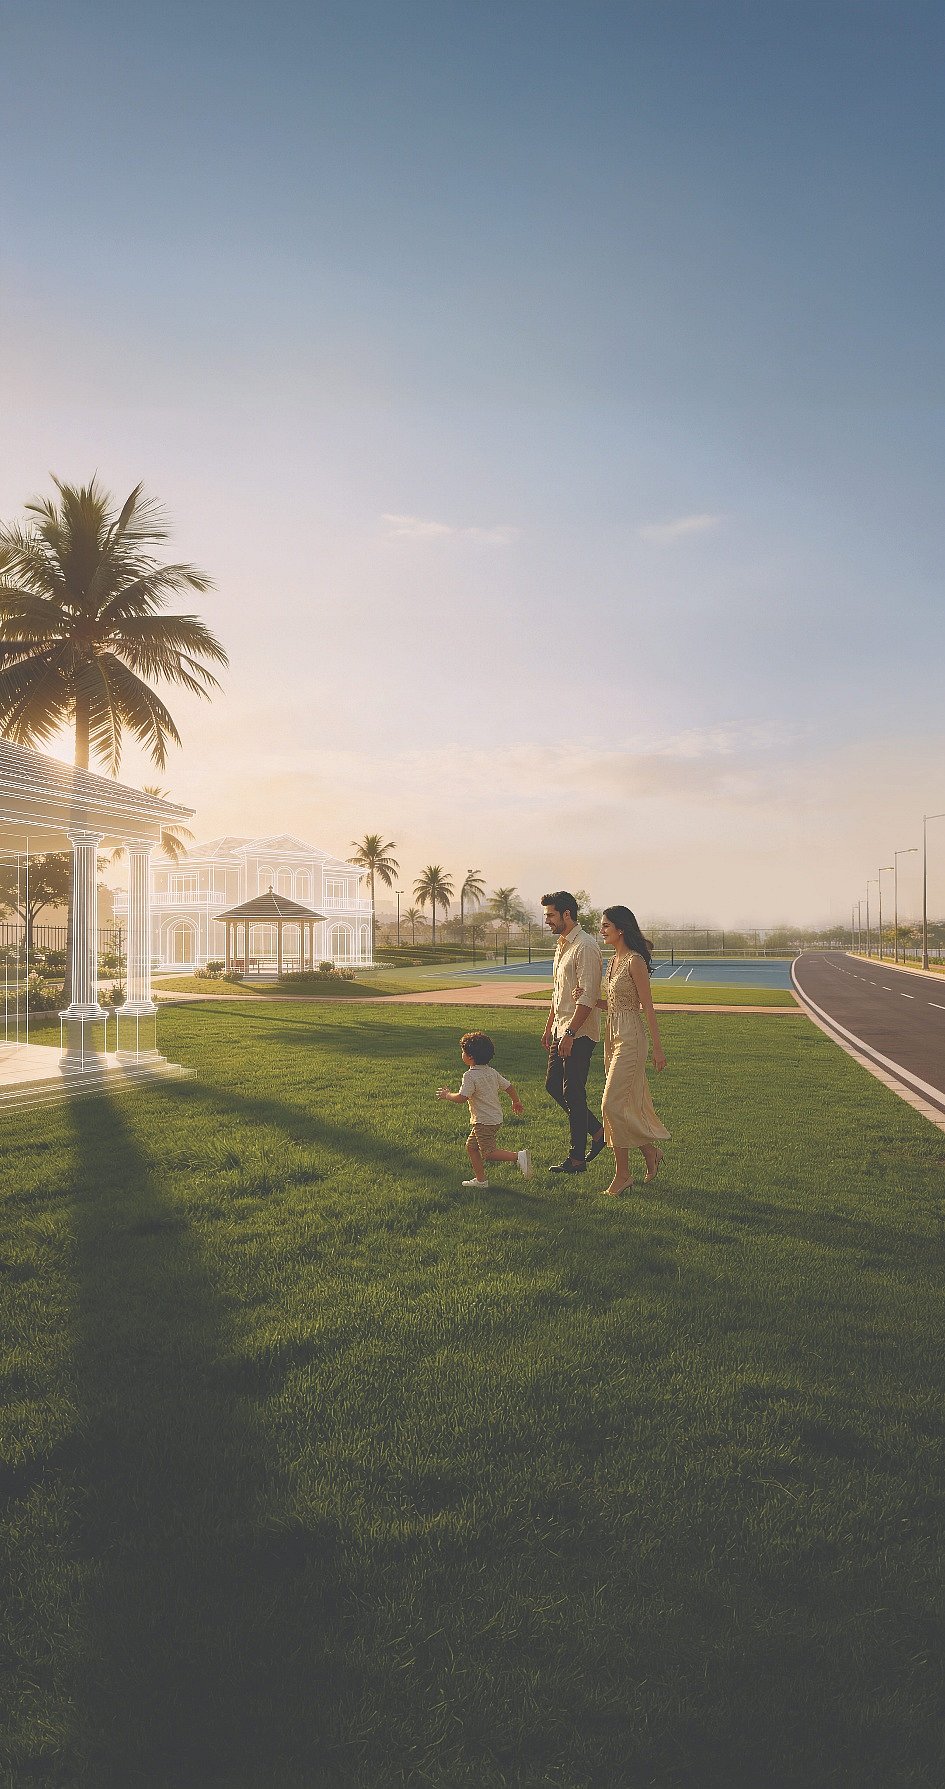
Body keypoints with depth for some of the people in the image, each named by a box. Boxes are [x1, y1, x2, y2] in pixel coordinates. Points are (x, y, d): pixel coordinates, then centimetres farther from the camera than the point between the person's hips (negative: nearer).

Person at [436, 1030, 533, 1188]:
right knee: (471, 1146, 17)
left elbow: (462, 1097, -25)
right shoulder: (492, 1073, 7)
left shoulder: (470, 1076, -18)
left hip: (483, 1122, -9)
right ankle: (480, 1179, 20)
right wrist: (516, 1102, 28)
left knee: (489, 1153, -5)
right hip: (495, 1118, 9)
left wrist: (447, 1095, -7)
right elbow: (509, 1087, 12)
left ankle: (519, 1156, -19)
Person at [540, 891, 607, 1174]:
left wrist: (570, 1033, -24)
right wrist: (549, 1026, 22)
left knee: (573, 1094, -2)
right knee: (553, 1085, 15)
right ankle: (597, 1131, 26)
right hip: (561, 1030, 10)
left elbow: (588, 997, -22)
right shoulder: (562, 944, 13)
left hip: (579, 1034, -10)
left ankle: (577, 1159, 11)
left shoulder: (585, 947, -17)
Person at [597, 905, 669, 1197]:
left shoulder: (635, 961, -15)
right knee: (630, 1102, 14)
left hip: (630, 1037, -9)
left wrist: (657, 1049, -14)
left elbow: (647, 1007, -15)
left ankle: (622, 1173, 3)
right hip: (613, 1035, 9)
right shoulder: (614, 961, 11)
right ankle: (651, 1152, 31)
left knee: (613, 1104, -7)